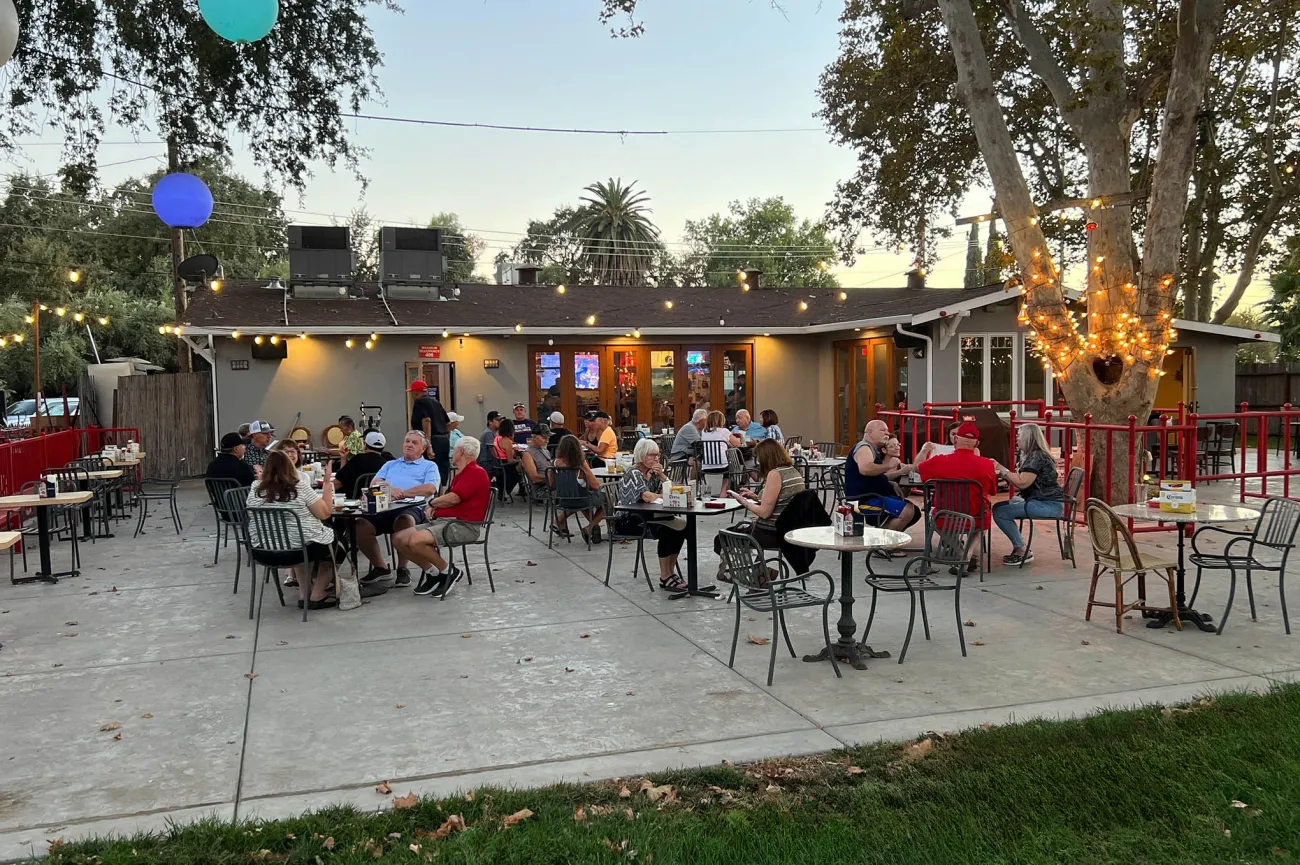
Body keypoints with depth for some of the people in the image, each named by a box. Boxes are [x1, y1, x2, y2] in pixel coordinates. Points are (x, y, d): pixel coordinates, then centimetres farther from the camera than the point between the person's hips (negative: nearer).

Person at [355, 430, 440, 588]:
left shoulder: (429, 466, 19)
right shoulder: (390, 465, 33)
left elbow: (430, 489, -1)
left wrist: (403, 492, -11)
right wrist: (389, 489, -8)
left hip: (412, 508, -4)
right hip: (383, 507, 4)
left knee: (404, 520, -40)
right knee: (360, 526, -24)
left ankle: (403, 568, -20)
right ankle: (380, 566, -4)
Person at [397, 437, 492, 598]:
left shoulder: (476, 472, -9)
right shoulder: (461, 474, 25)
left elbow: (453, 498, -16)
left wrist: (431, 504, 2)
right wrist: (433, 507, 1)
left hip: (463, 525, -10)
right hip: (442, 521, 10)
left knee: (416, 540, -30)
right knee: (399, 538, -4)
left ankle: (448, 571, -9)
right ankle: (431, 571, 9)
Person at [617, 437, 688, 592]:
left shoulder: (653, 472, 12)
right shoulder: (634, 473, -11)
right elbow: (647, 496, -26)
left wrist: (662, 475, -6)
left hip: (646, 517, 8)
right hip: (629, 520, -8)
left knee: (681, 526, -14)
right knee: (665, 531, -30)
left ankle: (671, 572, -7)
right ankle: (665, 578, -22)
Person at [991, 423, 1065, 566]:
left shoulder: (1037, 457, -13)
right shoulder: (1031, 455, 18)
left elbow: (1022, 483, -21)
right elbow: (1018, 486, 12)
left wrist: (1002, 469, -13)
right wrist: (1002, 473, 3)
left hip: (1049, 504, -11)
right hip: (1041, 501, 11)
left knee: (1000, 512, -17)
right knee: (998, 507, 9)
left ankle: (1022, 551, -5)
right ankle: (1019, 548, 10)